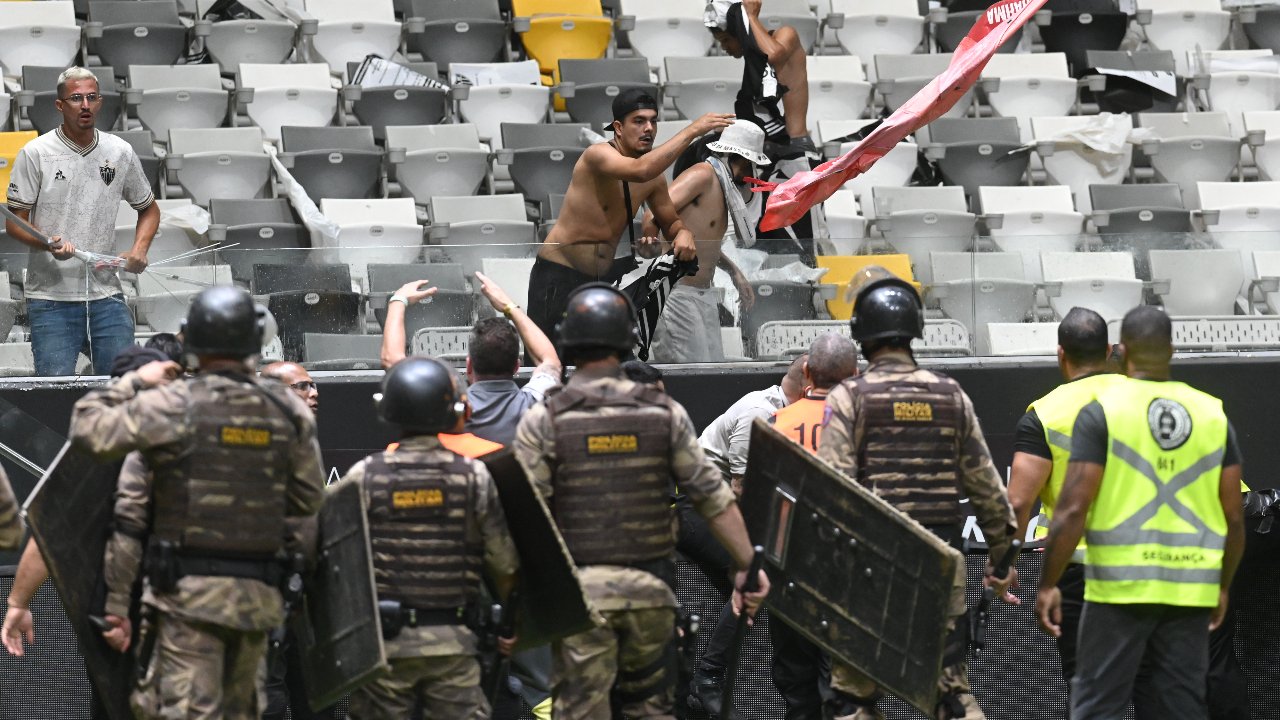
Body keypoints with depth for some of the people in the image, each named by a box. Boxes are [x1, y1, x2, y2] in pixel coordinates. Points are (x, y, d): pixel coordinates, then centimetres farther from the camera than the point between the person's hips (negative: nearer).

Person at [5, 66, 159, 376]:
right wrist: (47, 244, -21)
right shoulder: (35, 154, -2)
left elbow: (149, 209, 22)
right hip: (51, 295, -3)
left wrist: (139, 250, 3)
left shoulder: (121, 153, 8)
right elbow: (15, 220, -1)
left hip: (106, 293, 3)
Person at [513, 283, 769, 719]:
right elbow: (714, 499, 1)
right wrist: (746, 565, 7)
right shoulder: (664, 414, 1)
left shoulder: (543, 422, -5)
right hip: (650, 588, 2)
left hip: (581, 592, -2)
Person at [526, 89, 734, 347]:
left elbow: (670, 222, 18)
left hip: (605, 275, 7)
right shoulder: (597, 155, -19)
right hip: (558, 275, -7)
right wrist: (692, 131, -37)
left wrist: (683, 233, -8)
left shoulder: (655, 179, 3)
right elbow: (640, 170, -39)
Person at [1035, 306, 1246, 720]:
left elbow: (1073, 510, -11)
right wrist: (1223, 586, 22)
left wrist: (1048, 584, -3)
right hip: (1191, 589, 4)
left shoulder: (1102, 411, -5)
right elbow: (1235, 518, 9)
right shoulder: (1213, 414, 8)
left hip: (1120, 586, -4)